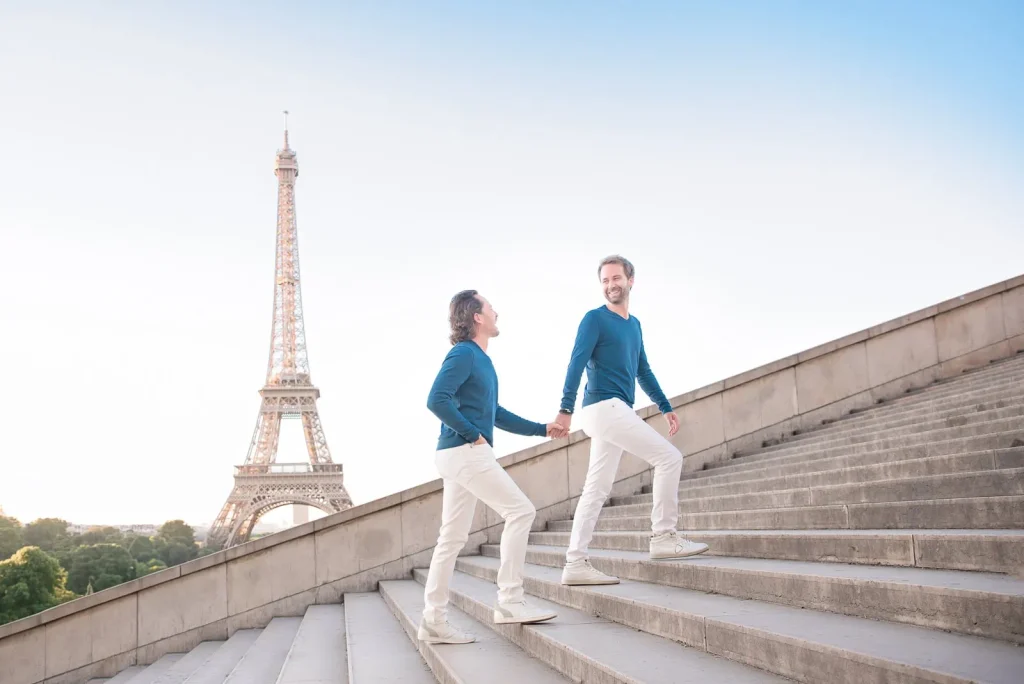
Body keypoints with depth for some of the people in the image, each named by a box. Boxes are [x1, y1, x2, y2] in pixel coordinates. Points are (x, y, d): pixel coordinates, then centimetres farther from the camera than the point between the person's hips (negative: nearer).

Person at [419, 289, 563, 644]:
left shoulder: (480, 359, 20)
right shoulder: (463, 354, -9)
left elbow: (496, 414, 27)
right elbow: (437, 400, -21)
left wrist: (542, 429, 25)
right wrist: (473, 434, -16)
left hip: (461, 455, 10)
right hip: (464, 452, -10)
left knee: (452, 538, 8)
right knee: (520, 511, -9)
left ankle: (434, 621, 12)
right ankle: (509, 602, -6)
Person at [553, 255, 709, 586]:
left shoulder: (634, 324, 20)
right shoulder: (595, 319, -5)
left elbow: (643, 372, 26)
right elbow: (576, 364, -13)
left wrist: (666, 408, 24)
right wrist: (565, 410, -22)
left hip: (613, 412, 8)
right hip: (604, 408, -8)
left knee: (596, 489, 5)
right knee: (670, 457, -10)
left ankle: (575, 564, 6)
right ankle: (663, 537, -3)